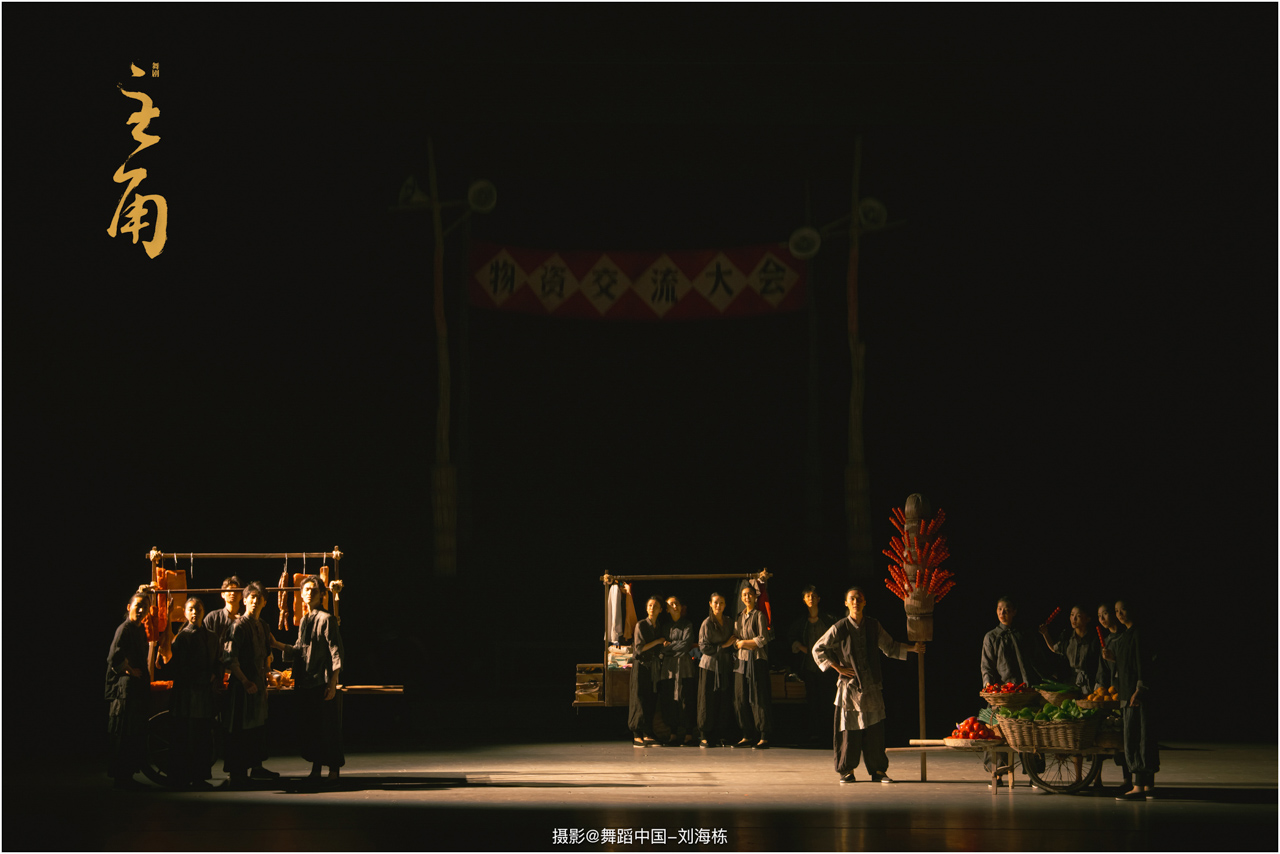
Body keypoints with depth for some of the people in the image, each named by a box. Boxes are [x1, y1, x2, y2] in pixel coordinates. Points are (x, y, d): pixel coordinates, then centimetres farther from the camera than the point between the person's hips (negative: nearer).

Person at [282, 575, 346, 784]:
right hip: (305, 684, 7)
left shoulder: (326, 619, -8)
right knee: (309, 728, 10)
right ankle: (315, 769, 18)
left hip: (323, 683, -7)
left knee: (328, 728, -2)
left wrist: (333, 683, -16)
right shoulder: (304, 620, 15)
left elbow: (336, 652, -11)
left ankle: (333, 770, 7)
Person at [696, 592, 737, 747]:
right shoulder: (707, 623, -6)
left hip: (725, 666, 5)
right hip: (710, 666, -5)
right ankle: (704, 736, 0)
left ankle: (721, 736, 7)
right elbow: (704, 647, -10)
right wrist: (723, 646, -11)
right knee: (708, 702, -4)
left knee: (725, 702, 2)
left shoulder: (728, 622, 12)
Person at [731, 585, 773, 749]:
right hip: (742, 659, 6)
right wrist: (739, 644, -6)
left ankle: (764, 737, -8)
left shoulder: (759, 615, -1)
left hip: (757, 660, -6)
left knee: (758, 699, -8)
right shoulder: (739, 617, 17)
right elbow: (735, 640, 14)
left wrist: (743, 642, -3)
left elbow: (763, 639, -8)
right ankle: (748, 736, 7)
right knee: (741, 699, 1)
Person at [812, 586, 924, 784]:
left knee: (875, 730, 1)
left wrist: (911, 648, 11)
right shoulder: (839, 628, -4)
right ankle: (846, 770, 8)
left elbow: (889, 647, 20)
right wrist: (838, 667, -3)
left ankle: (878, 770, 8)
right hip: (849, 686, -3)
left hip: (872, 687, 3)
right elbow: (818, 649, 3)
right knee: (849, 730, -3)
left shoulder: (873, 625, 7)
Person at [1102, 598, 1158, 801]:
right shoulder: (1126, 635, 18)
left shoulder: (1140, 634, -12)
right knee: (1144, 738, 11)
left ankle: (1139, 787, -10)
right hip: (1128, 692, 10)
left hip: (1138, 694, -10)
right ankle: (1148, 786, 15)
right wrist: (1113, 657, 10)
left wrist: (1139, 690, -21)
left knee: (1135, 737, -10)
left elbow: (1143, 663, -17)